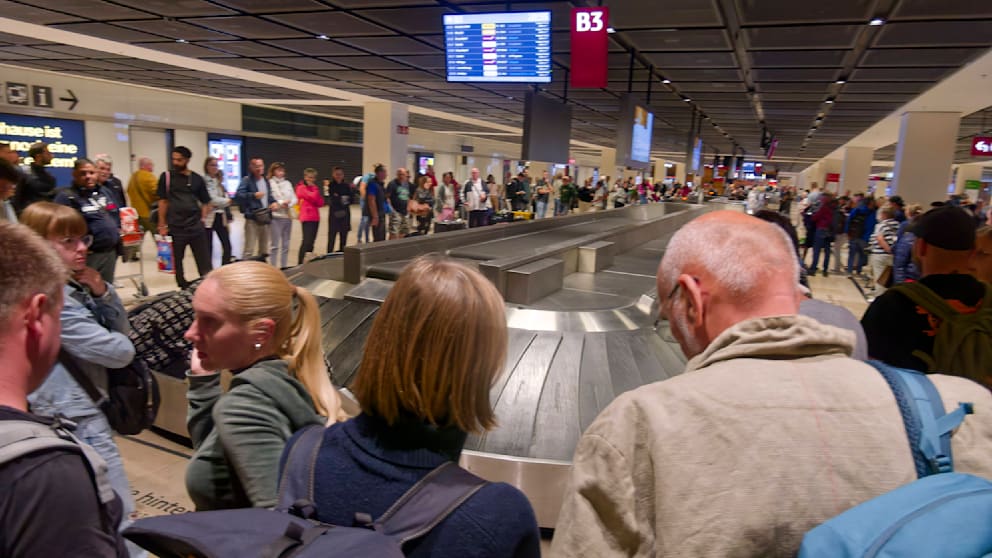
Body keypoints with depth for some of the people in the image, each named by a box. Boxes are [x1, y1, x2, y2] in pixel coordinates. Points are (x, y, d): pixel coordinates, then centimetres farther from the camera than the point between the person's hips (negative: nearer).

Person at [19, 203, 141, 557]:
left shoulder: (72, 285, 5)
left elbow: (122, 329, 7)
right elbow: (120, 351, -24)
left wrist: (101, 291, -9)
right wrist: (118, 340, 0)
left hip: (74, 411, 9)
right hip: (78, 418, -9)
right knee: (118, 515, 0)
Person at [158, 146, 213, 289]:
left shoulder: (197, 179, 6)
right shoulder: (166, 177, 2)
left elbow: (206, 202, 13)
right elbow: (162, 201, 1)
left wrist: (201, 218, 0)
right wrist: (162, 225, -2)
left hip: (196, 227, 1)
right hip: (175, 227, 0)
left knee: (204, 261, 1)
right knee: (176, 262, 8)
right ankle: (183, 288, 20)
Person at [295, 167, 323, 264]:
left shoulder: (314, 188, 19)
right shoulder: (301, 188, -2)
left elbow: (321, 203, 9)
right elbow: (313, 197, -17)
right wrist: (315, 189, 1)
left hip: (315, 218, 7)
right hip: (307, 218, -7)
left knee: (311, 241, 9)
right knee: (307, 241, -13)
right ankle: (300, 263, -12)